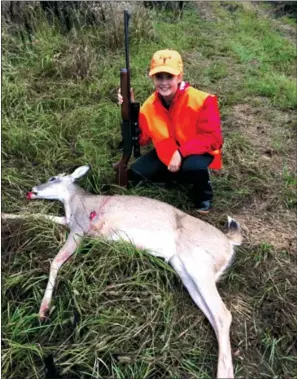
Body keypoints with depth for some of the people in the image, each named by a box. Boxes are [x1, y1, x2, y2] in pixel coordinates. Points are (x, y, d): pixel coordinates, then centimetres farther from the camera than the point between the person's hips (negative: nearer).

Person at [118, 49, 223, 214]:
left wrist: (181, 153, -34)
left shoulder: (201, 101, -25)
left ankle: (204, 194, -2)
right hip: (166, 153, 5)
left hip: (198, 151, -5)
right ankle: (183, 176, 9)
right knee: (136, 174, -10)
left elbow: (212, 138, -24)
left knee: (192, 166, -39)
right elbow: (141, 138, -6)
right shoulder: (150, 105, -10)